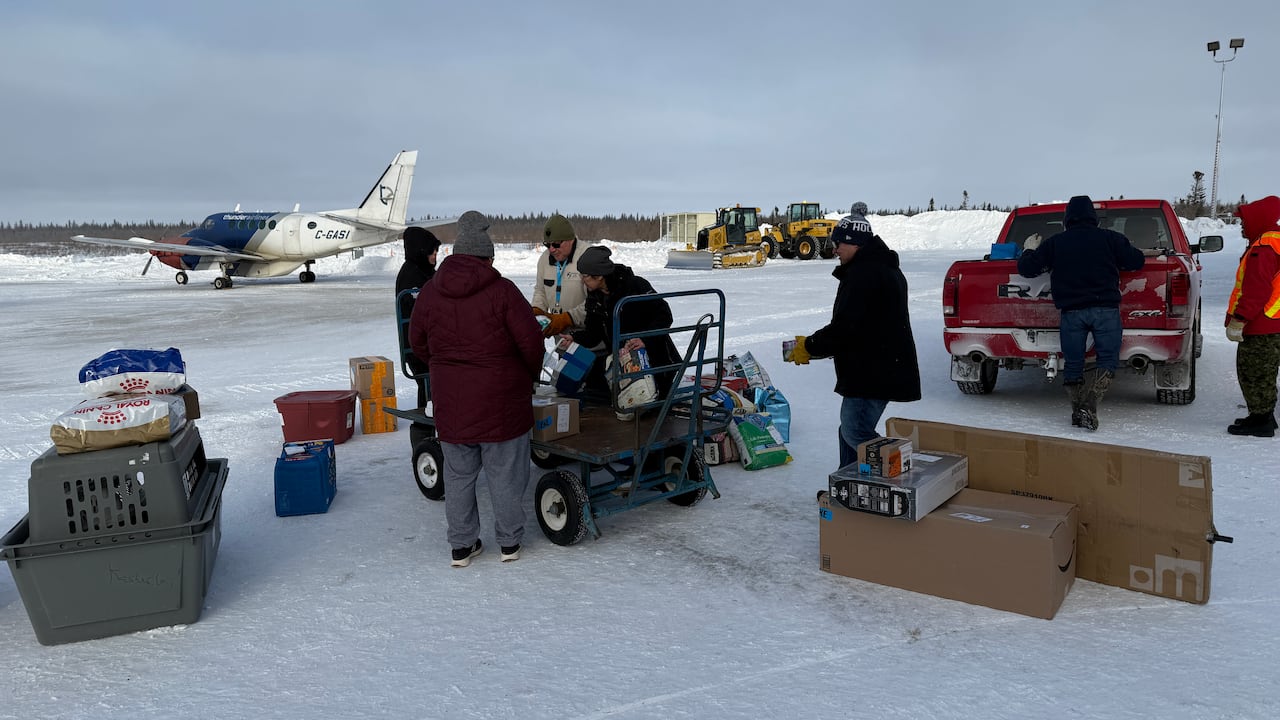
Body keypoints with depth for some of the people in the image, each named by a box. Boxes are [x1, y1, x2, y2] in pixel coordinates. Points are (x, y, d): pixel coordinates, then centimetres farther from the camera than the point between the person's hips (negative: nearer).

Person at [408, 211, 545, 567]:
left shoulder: (430, 291, 2)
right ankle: (509, 542, 23)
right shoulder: (501, 290, -12)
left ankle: (461, 545, 24)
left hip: (450, 402, 4)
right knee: (505, 475, 10)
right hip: (500, 401, -3)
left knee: (459, 476, 15)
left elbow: (417, 342, 11)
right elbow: (531, 340, -12)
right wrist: (530, 375, 6)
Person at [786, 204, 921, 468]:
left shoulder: (863, 274, -17)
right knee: (851, 431, 15)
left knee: (855, 432, -11)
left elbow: (845, 326, -22)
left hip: (872, 374, -11)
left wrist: (809, 346, -8)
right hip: (884, 369, 11)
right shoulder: (885, 268, 19)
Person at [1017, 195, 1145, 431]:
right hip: (1105, 309, -1)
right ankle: (1089, 405, -12)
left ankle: (1078, 411, 8)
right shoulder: (1110, 238, 5)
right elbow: (1137, 261, 9)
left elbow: (1026, 268, 9)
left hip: (1070, 312, 1)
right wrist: (1122, 254, 30)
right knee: (1107, 360, 4)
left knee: (1072, 364, 10)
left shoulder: (1054, 243, 6)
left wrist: (1028, 251, 29)